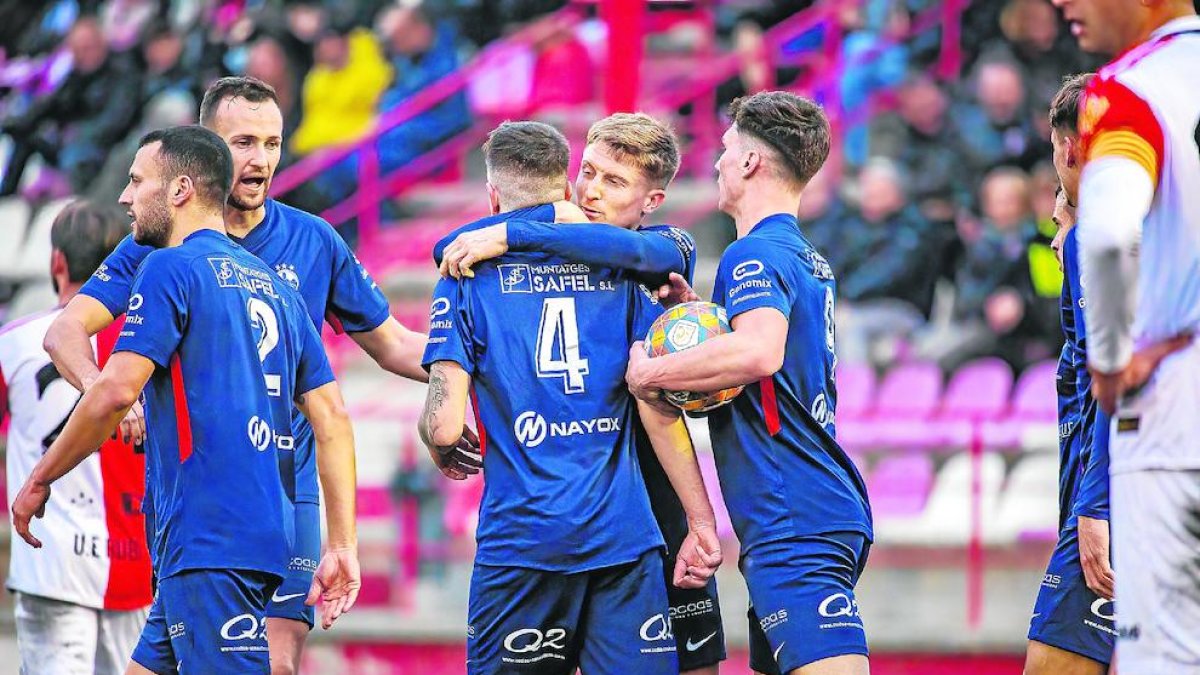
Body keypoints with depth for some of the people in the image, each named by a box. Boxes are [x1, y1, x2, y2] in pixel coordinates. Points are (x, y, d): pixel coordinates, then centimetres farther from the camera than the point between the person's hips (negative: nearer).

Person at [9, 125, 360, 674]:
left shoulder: (171, 268, -5)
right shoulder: (275, 288, 20)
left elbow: (116, 392, -14)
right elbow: (331, 417, 15)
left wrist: (38, 482, -2)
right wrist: (342, 546, 14)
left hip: (206, 541, -9)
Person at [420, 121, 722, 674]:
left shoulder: (468, 277, 1)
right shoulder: (619, 270, 8)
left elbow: (444, 427, -5)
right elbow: (660, 413, 0)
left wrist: (445, 453, 17)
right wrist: (700, 522, 2)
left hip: (519, 539, -2)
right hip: (626, 540, 2)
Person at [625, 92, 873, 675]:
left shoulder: (756, 254, -10)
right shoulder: (810, 260, 22)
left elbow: (758, 351, -29)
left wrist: (650, 372, -16)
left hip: (791, 520, -10)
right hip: (833, 513, 10)